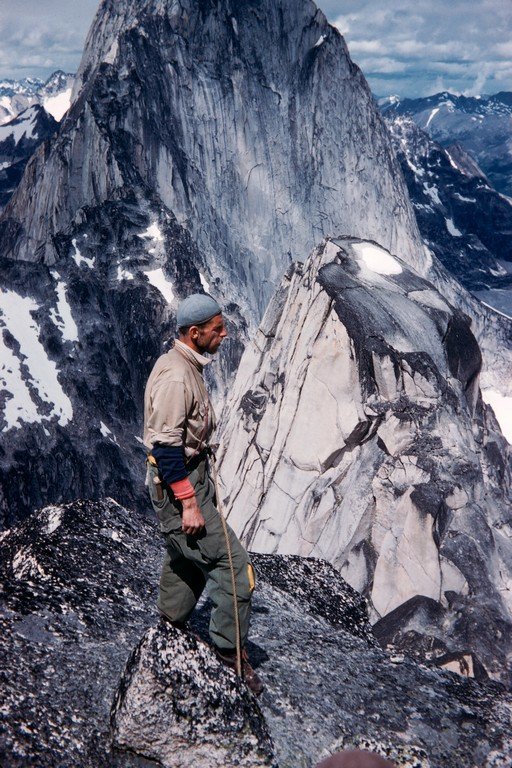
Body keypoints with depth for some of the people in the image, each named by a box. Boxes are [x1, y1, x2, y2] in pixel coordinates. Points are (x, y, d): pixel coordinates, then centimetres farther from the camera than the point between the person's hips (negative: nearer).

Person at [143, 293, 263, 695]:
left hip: (194, 476, 10)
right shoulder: (174, 376, -24)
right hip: (177, 484, -10)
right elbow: (166, 447, -26)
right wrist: (189, 503, -25)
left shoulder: (188, 368, 9)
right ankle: (230, 648, 10)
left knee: (186, 558, 23)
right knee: (233, 564, -7)